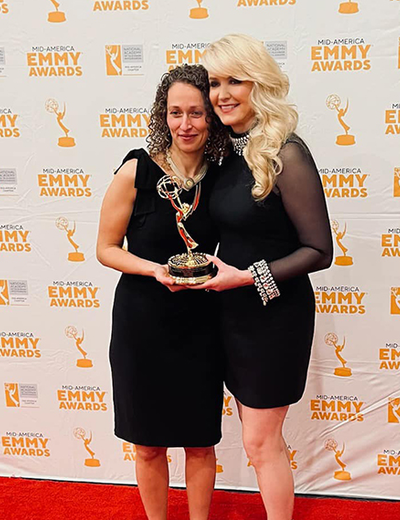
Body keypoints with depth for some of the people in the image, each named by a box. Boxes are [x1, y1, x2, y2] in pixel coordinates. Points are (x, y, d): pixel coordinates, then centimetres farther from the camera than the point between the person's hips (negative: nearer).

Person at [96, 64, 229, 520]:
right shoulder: (137, 171, -11)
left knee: (201, 443, 13)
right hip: (142, 323, -2)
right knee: (149, 445, 13)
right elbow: (106, 249, -5)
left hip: (199, 325, 3)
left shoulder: (220, 178, -1)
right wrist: (155, 269, -20)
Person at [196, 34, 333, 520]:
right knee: (261, 436, 18)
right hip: (232, 311, 7)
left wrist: (247, 277, -21)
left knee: (260, 441, 5)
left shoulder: (285, 154, -19)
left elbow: (318, 251, -18)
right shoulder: (229, 150, 4)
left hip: (276, 313, -7)